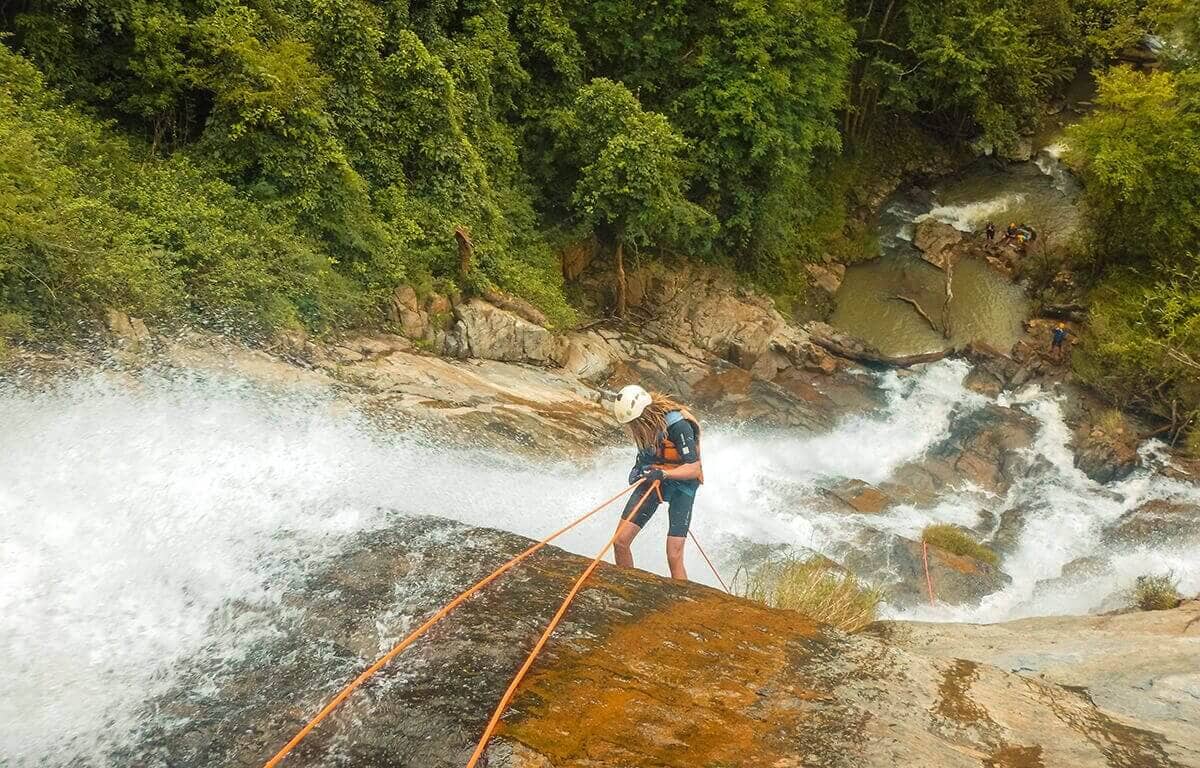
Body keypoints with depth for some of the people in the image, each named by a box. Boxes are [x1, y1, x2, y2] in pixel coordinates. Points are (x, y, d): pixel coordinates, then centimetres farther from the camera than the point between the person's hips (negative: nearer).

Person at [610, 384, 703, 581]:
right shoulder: (641, 422, -7)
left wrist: (664, 473, -39)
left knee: (674, 557, -14)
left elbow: (694, 469, -26)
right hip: (652, 478, 6)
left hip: (681, 484, -5)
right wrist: (639, 468, 3)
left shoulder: (678, 426, -27)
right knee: (620, 541, -6)